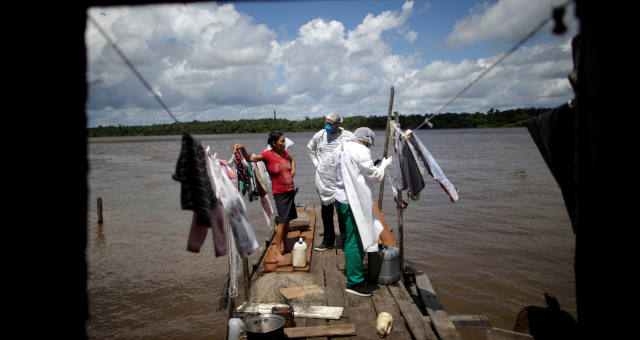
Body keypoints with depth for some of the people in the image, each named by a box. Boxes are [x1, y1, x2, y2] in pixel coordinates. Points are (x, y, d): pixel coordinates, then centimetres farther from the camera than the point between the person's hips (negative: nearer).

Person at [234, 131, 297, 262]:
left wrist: (293, 169, 11)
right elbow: (250, 158, -20)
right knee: (282, 221, -8)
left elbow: (292, 159, 28)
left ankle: (283, 245, 26)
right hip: (280, 193, -6)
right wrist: (242, 148, -36)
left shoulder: (284, 153, 5)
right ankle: (278, 252, 1)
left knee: (287, 220, 12)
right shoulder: (268, 155, -13)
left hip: (290, 191, 7)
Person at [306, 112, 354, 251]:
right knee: (326, 211, 13)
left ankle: (346, 243, 13)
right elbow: (309, 147, 23)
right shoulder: (319, 135, 3)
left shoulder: (348, 137, -9)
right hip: (323, 180, 4)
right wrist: (316, 161, 12)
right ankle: (328, 241, 28)